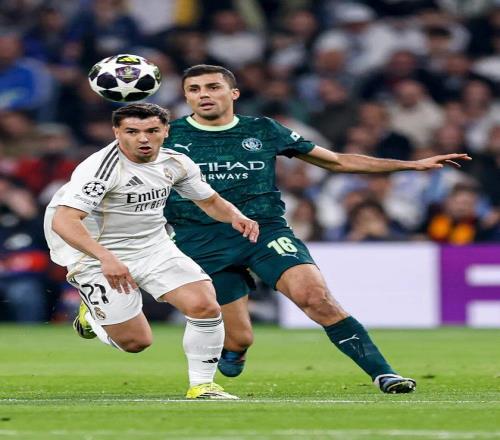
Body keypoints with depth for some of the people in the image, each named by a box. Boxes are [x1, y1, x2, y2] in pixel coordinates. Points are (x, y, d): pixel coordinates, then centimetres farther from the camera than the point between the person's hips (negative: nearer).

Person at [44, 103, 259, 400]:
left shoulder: (175, 163, -2)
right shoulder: (101, 167, -23)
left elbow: (210, 201, 15)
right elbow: (63, 220, -34)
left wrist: (235, 217, -8)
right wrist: (106, 258, -47)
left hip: (155, 248, 5)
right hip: (100, 258, -5)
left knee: (205, 306, -15)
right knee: (136, 342, -4)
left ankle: (201, 385, 3)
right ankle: (93, 315, 29)